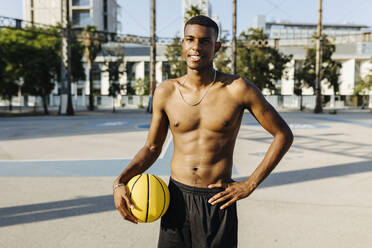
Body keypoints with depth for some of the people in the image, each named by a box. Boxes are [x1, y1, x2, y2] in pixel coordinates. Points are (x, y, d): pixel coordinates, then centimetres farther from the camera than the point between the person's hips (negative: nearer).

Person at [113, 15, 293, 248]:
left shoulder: (238, 89, -9)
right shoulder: (166, 92, 0)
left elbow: (284, 135, -2)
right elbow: (152, 148, 10)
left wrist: (250, 185, -6)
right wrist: (120, 182, -4)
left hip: (218, 202, -2)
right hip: (177, 199, 2)